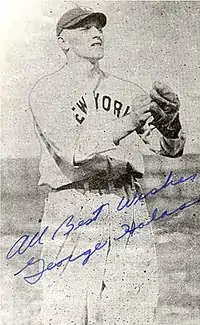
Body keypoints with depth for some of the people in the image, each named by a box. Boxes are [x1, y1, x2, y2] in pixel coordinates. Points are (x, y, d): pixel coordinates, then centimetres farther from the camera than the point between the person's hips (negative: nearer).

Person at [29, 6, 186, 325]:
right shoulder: (46, 91, 2)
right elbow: (74, 151, -15)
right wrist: (131, 120, -24)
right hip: (73, 213, -3)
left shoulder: (127, 92, 13)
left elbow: (172, 148, 4)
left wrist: (170, 120, -19)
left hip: (128, 210, 4)